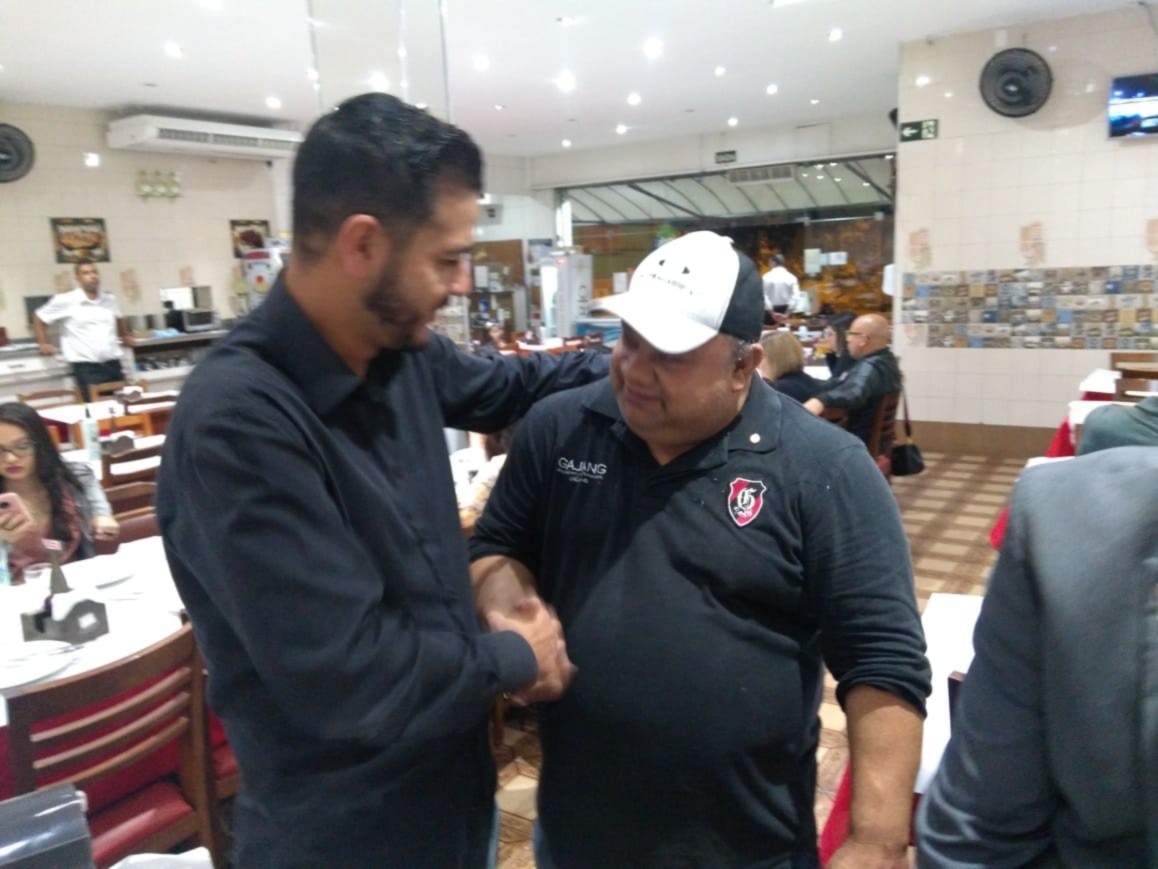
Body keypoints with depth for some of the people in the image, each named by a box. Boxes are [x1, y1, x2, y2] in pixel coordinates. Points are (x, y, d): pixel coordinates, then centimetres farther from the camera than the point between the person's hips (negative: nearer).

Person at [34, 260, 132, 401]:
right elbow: (39, 318, 11)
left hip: (113, 364, 5)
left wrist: (125, 336, 41)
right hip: (86, 368, -5)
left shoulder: (109, 300, 13)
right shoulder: (65, 301, -1)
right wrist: (44, 344, 8)